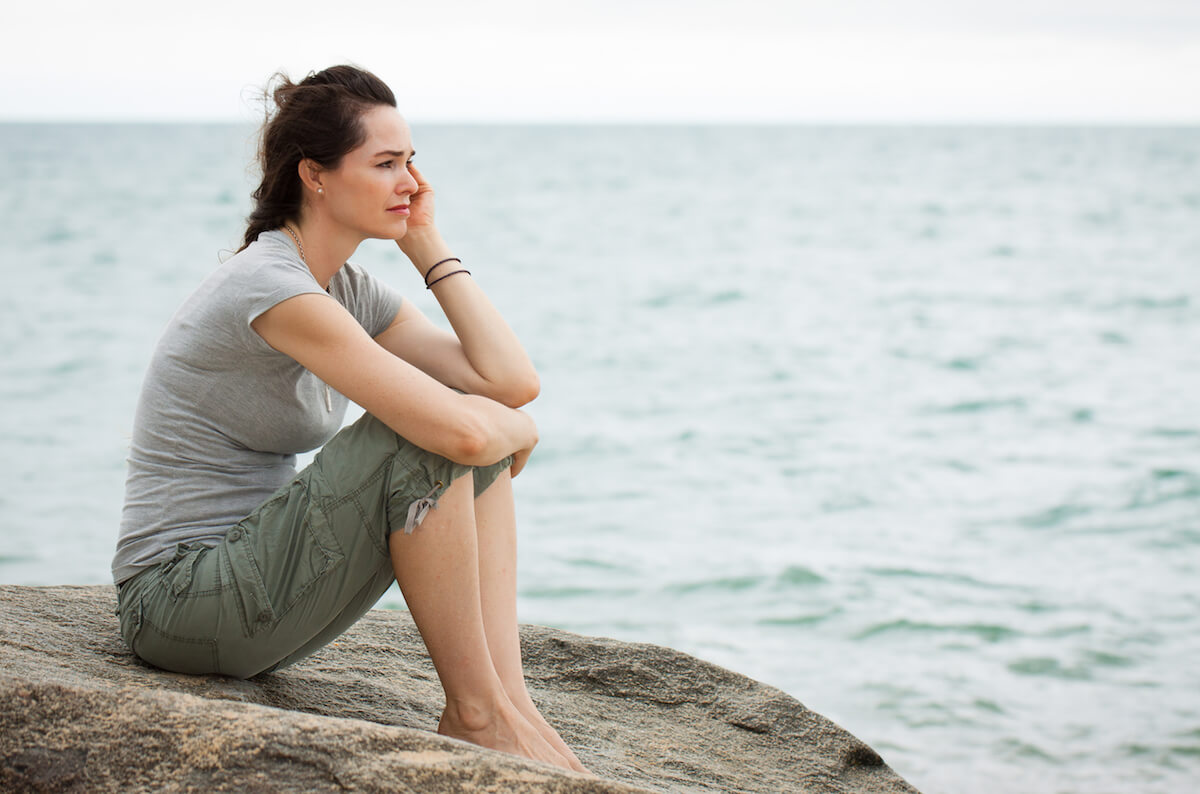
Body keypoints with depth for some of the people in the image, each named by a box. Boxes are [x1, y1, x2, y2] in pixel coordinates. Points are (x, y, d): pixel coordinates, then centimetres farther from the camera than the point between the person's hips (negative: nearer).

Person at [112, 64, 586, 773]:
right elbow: (460, 430, -30)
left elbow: (513, 380, -1)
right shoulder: (269, 286, -22)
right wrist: (514, 430, -7)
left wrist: (428, 243, 2)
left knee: (486, 440, 0)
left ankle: (510, 700, -9)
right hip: (180, 602, -9)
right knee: (435, 436, -23)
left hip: (253, 583, 10)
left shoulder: (353, 290, 8)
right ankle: (475, 714, -12)